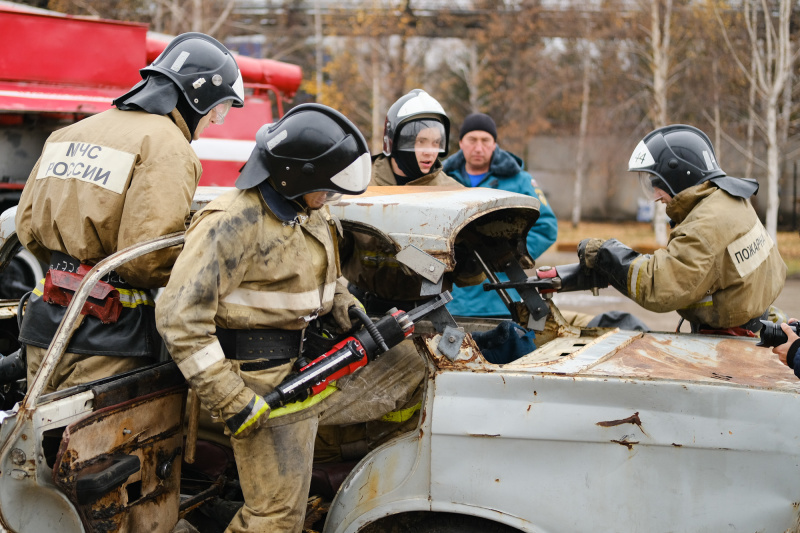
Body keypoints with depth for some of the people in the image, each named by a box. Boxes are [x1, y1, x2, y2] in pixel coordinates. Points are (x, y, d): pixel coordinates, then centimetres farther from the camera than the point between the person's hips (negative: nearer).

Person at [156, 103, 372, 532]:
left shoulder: (311, 213, 8)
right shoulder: (234, 223, -21)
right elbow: (180, 319, -25)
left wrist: (345, 308, 8)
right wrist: (231, 402, -25)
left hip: (303, 369, 9)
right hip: (260, 378, -9)